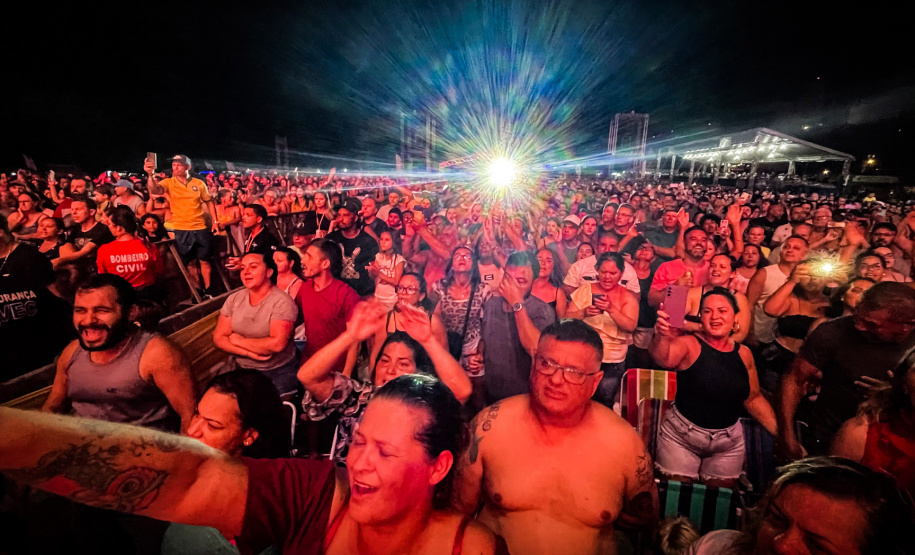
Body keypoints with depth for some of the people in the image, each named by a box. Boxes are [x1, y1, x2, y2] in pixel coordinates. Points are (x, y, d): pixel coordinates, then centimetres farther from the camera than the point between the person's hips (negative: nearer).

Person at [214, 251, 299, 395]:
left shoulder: (282, 302, -17)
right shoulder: (234, 299, 1)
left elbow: (277, 344, -25)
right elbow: (218, 337, 0)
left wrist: (238, 340, -12)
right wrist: (249, 352, -17)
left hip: (279, 372, -4)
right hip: (243, 369, 5)